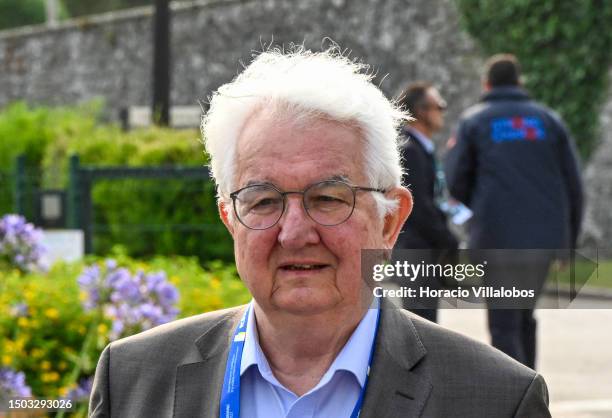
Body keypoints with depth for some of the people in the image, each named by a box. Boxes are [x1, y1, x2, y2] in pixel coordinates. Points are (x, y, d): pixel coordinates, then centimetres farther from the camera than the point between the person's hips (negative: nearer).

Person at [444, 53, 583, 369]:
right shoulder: (548, 120, 11)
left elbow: (457, 182, 0)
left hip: (498, 237, -3)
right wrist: (570, 239, 13)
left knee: (504, 324, -1)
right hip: (545, 236, 3)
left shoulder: (473, 121, 4)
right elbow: (573, 183, 7)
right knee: (524, 315, 20)